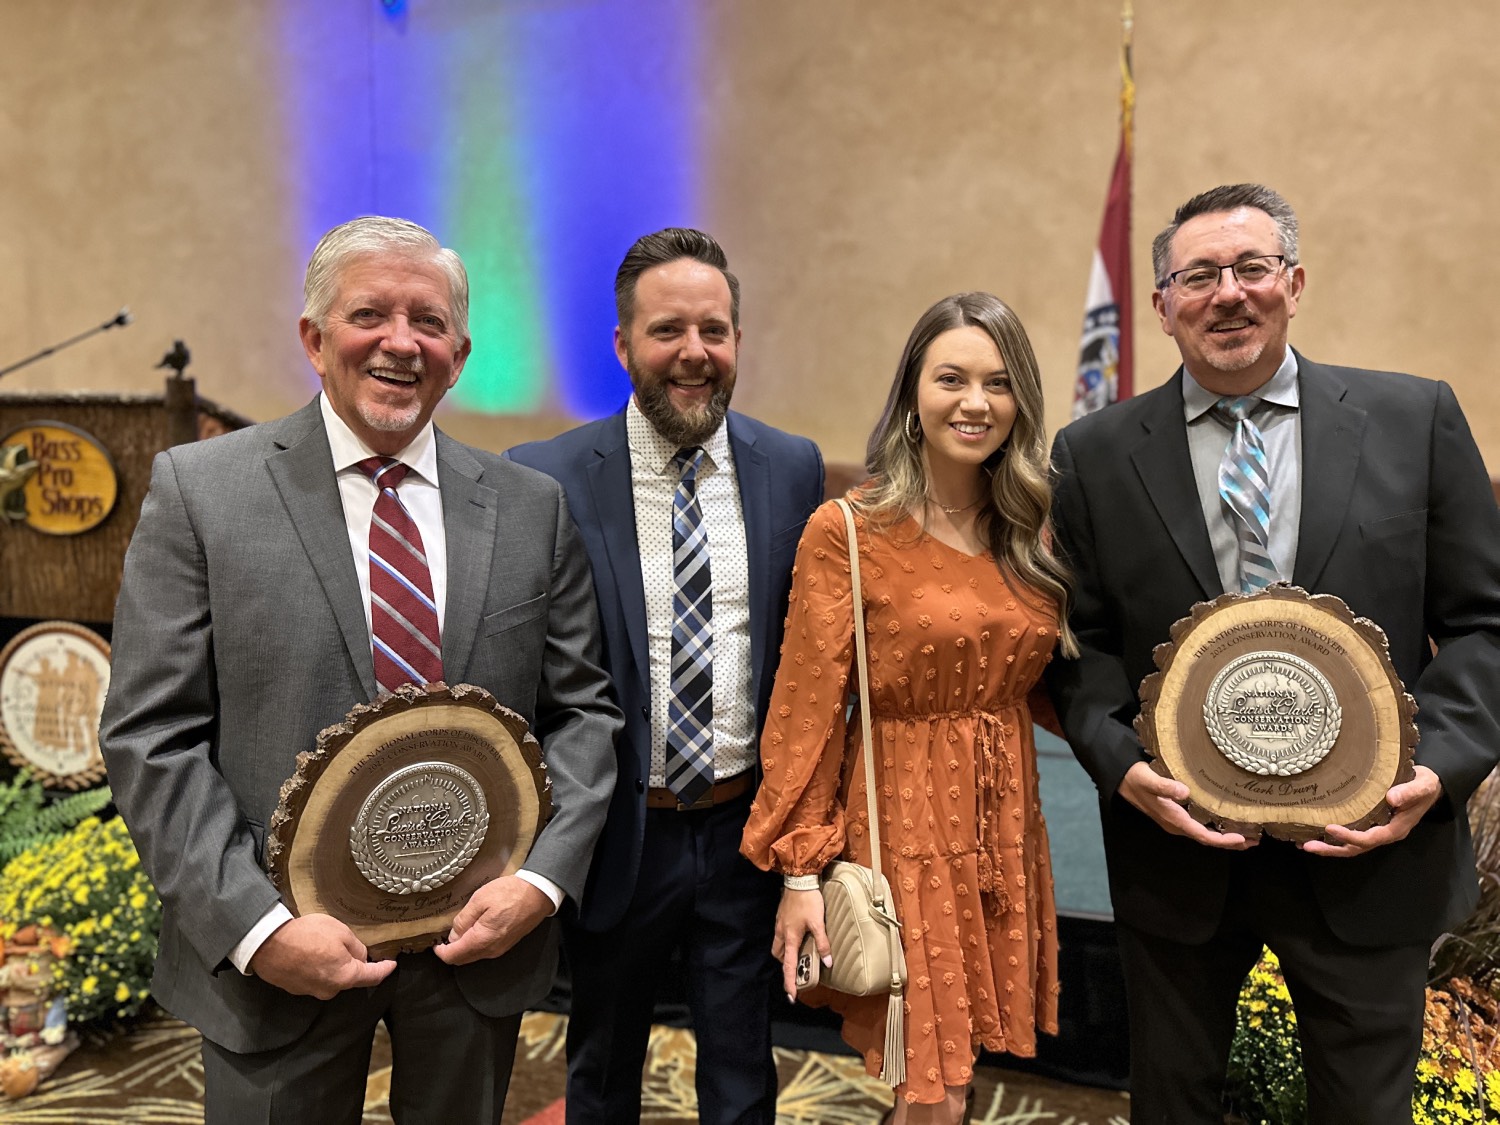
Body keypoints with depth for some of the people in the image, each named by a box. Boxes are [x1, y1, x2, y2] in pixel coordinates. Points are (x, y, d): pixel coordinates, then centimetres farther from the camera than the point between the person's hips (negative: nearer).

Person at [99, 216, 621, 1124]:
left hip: (482, 937, 3)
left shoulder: (533, 507, 0)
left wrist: (541, 878, -10)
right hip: (278, 956, -2)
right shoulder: (199, 490, -6)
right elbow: (152, 736, -8)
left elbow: (582, 710, 2)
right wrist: (257, 927, -15)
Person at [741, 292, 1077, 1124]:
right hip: (902, 812, -5)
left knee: (959, 1056, 17)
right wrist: (801, 870, -11)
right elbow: (807, 708, -10)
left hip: (1003, 810, 5)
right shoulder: (847, 531, -12)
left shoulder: (1031, 532, 5)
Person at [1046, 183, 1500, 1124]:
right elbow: (1081, 642, 0)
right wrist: (1122, 764, -14)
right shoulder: (1095, 455, -2)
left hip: (1370, 846, 0)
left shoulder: (1416, 419, -1)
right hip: (1175, 844, 0)